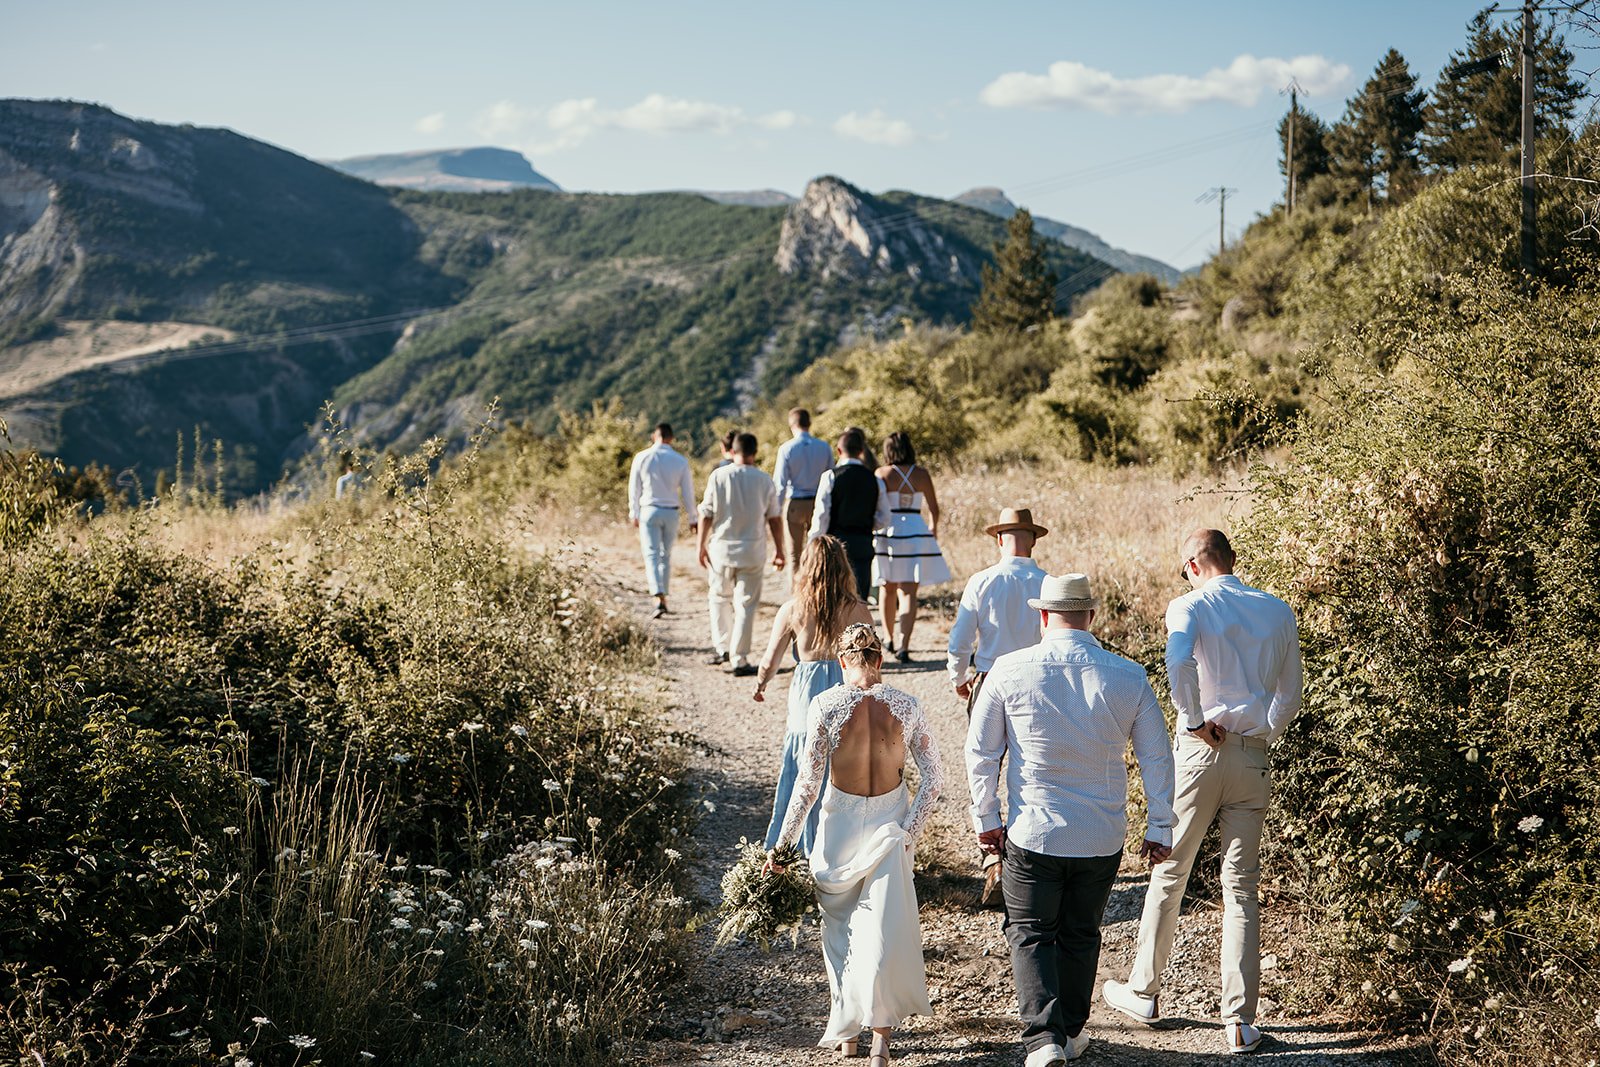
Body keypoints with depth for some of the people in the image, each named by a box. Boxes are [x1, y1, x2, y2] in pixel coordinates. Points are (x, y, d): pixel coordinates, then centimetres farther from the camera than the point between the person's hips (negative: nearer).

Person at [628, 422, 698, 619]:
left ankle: (659, 597, -22)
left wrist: (633, 513, 10)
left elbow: (634, 488, 0)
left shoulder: (642, 457, -5)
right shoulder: (680, 460, -3)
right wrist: (692, 518, 10)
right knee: (666, 555, 16)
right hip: (671, 512, 2)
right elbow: (687, 491, 1)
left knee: (652, 554, -4)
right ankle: (663, 595, 20)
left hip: (649, 511, -2)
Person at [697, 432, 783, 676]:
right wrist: (779, 550, 11)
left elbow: (706, 515, -3)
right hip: (752, 551, 0)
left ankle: (721, 647, 20)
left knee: (720, 597, 20)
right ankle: (740, 660, 2)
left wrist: (702, 545, 7)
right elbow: (773, 519, 1)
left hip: (722, 548, 0)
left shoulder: (718, 476, -4)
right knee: (746, 605, 3)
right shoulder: (764, 480, -2)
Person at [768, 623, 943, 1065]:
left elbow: (808, 782, -12)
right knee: (886, 929, 6)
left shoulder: (825, 705, -14)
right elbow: (934, 777, -6)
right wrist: (910, 830, 0)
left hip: (840, 823, -1)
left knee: (840, 928, 17)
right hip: (890, 824, 1)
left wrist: (783, 843, -4)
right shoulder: (907, 706, -7)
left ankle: (846, 1031, 27)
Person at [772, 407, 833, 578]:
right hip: (819, 504, 2)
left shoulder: (786, 448, -9)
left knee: (794, 555, 7)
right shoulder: (824, 447, 0)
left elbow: (780, 483, -11)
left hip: (794, 504, -2)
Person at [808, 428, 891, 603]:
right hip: (863, 545, 2)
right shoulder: (875, 480, 4)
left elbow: (821, 516, -9)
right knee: (860, 594, 4)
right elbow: (883, 519, 7)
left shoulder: (830, 477, -7)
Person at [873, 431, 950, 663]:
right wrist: (933, 529, 28)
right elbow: (934, 508, 9)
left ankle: (891, 640, 30)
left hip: (888, 533, 0)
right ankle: (903, 646, -17)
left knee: (888, 589, 18)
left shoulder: (882, 473, -2)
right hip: (915, 534, 0)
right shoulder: (922, 474, 3)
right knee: (908, 593, -3)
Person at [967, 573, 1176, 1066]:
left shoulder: (1009, 671, -10)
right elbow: (1157, 758, 1)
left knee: (1030, 933, 11)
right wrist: (1160, 828, 11)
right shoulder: (1129, 677, -5)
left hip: (1032, 833, -2)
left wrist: (985, 818, 8)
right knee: (1081, 935, 19)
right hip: (1102, 837, 2)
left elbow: (980, 751, -3)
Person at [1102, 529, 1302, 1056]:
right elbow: (1290, 696, 10)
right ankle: (1240, 1021, 5)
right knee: (1242, 889, 7)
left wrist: (1194, 719, -17)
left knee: (1169, 875, 12)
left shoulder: (1189, 606, -7)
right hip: (1254, 759, 3)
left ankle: (1143, 992, 25)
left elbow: (1179, 660, -28)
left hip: (1200, 751, -3)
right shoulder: (1278, 612, 6)